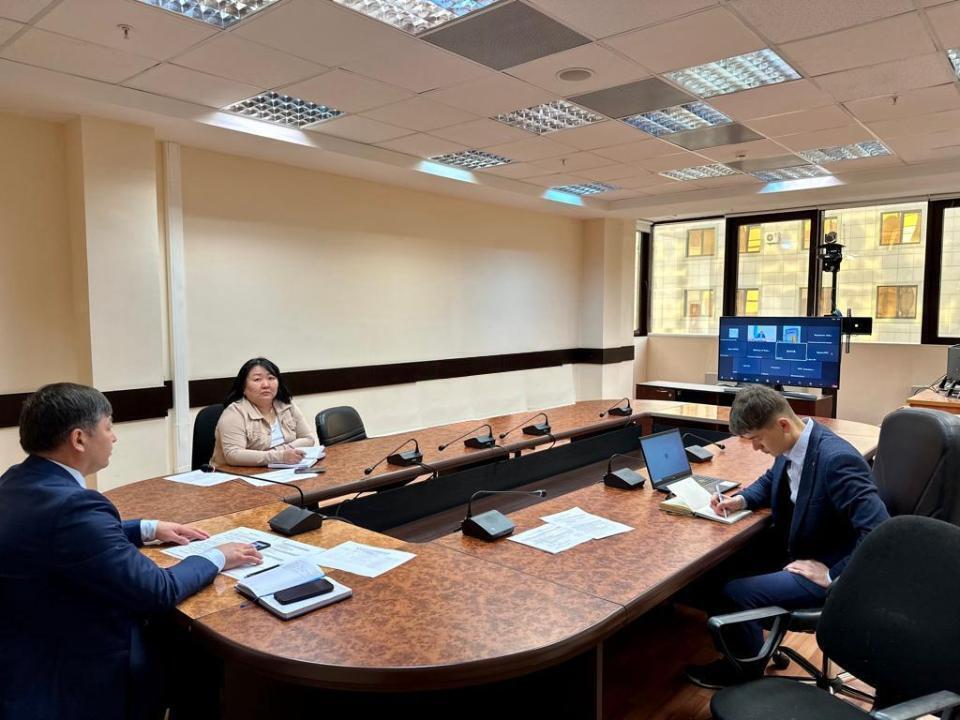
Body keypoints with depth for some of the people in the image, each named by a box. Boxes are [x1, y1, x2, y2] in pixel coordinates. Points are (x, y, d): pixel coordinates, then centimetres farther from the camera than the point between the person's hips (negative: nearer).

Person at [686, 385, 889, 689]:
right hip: (793, 551, 9)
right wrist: (741, 499, -1)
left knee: (735, 593, -16)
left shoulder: (836, 459, -30)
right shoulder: (792, 446, -4)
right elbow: (771, 480, 18)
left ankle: (744, 672, 13)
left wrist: (833, 576, -23)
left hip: (825, 567, -9)